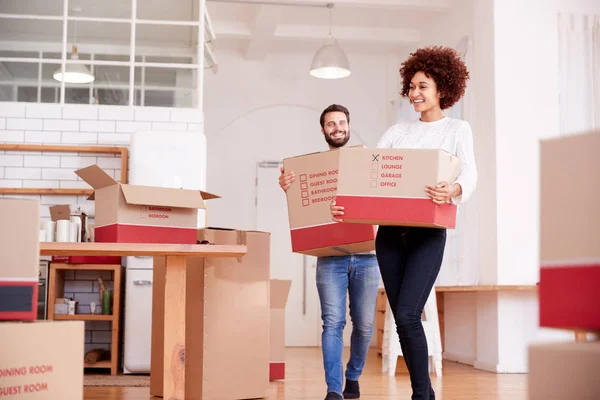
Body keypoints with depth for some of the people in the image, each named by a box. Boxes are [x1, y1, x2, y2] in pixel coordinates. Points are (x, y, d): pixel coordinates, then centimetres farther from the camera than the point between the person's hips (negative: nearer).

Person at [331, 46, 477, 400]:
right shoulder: (398, 131, 17)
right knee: (401, 319, 5)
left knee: (407, 316, -16)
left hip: (429, 233, -4)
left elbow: (470, 175, -9)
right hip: (390, 231, 5)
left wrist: (454, 191, -33)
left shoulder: (458, 129, 7)